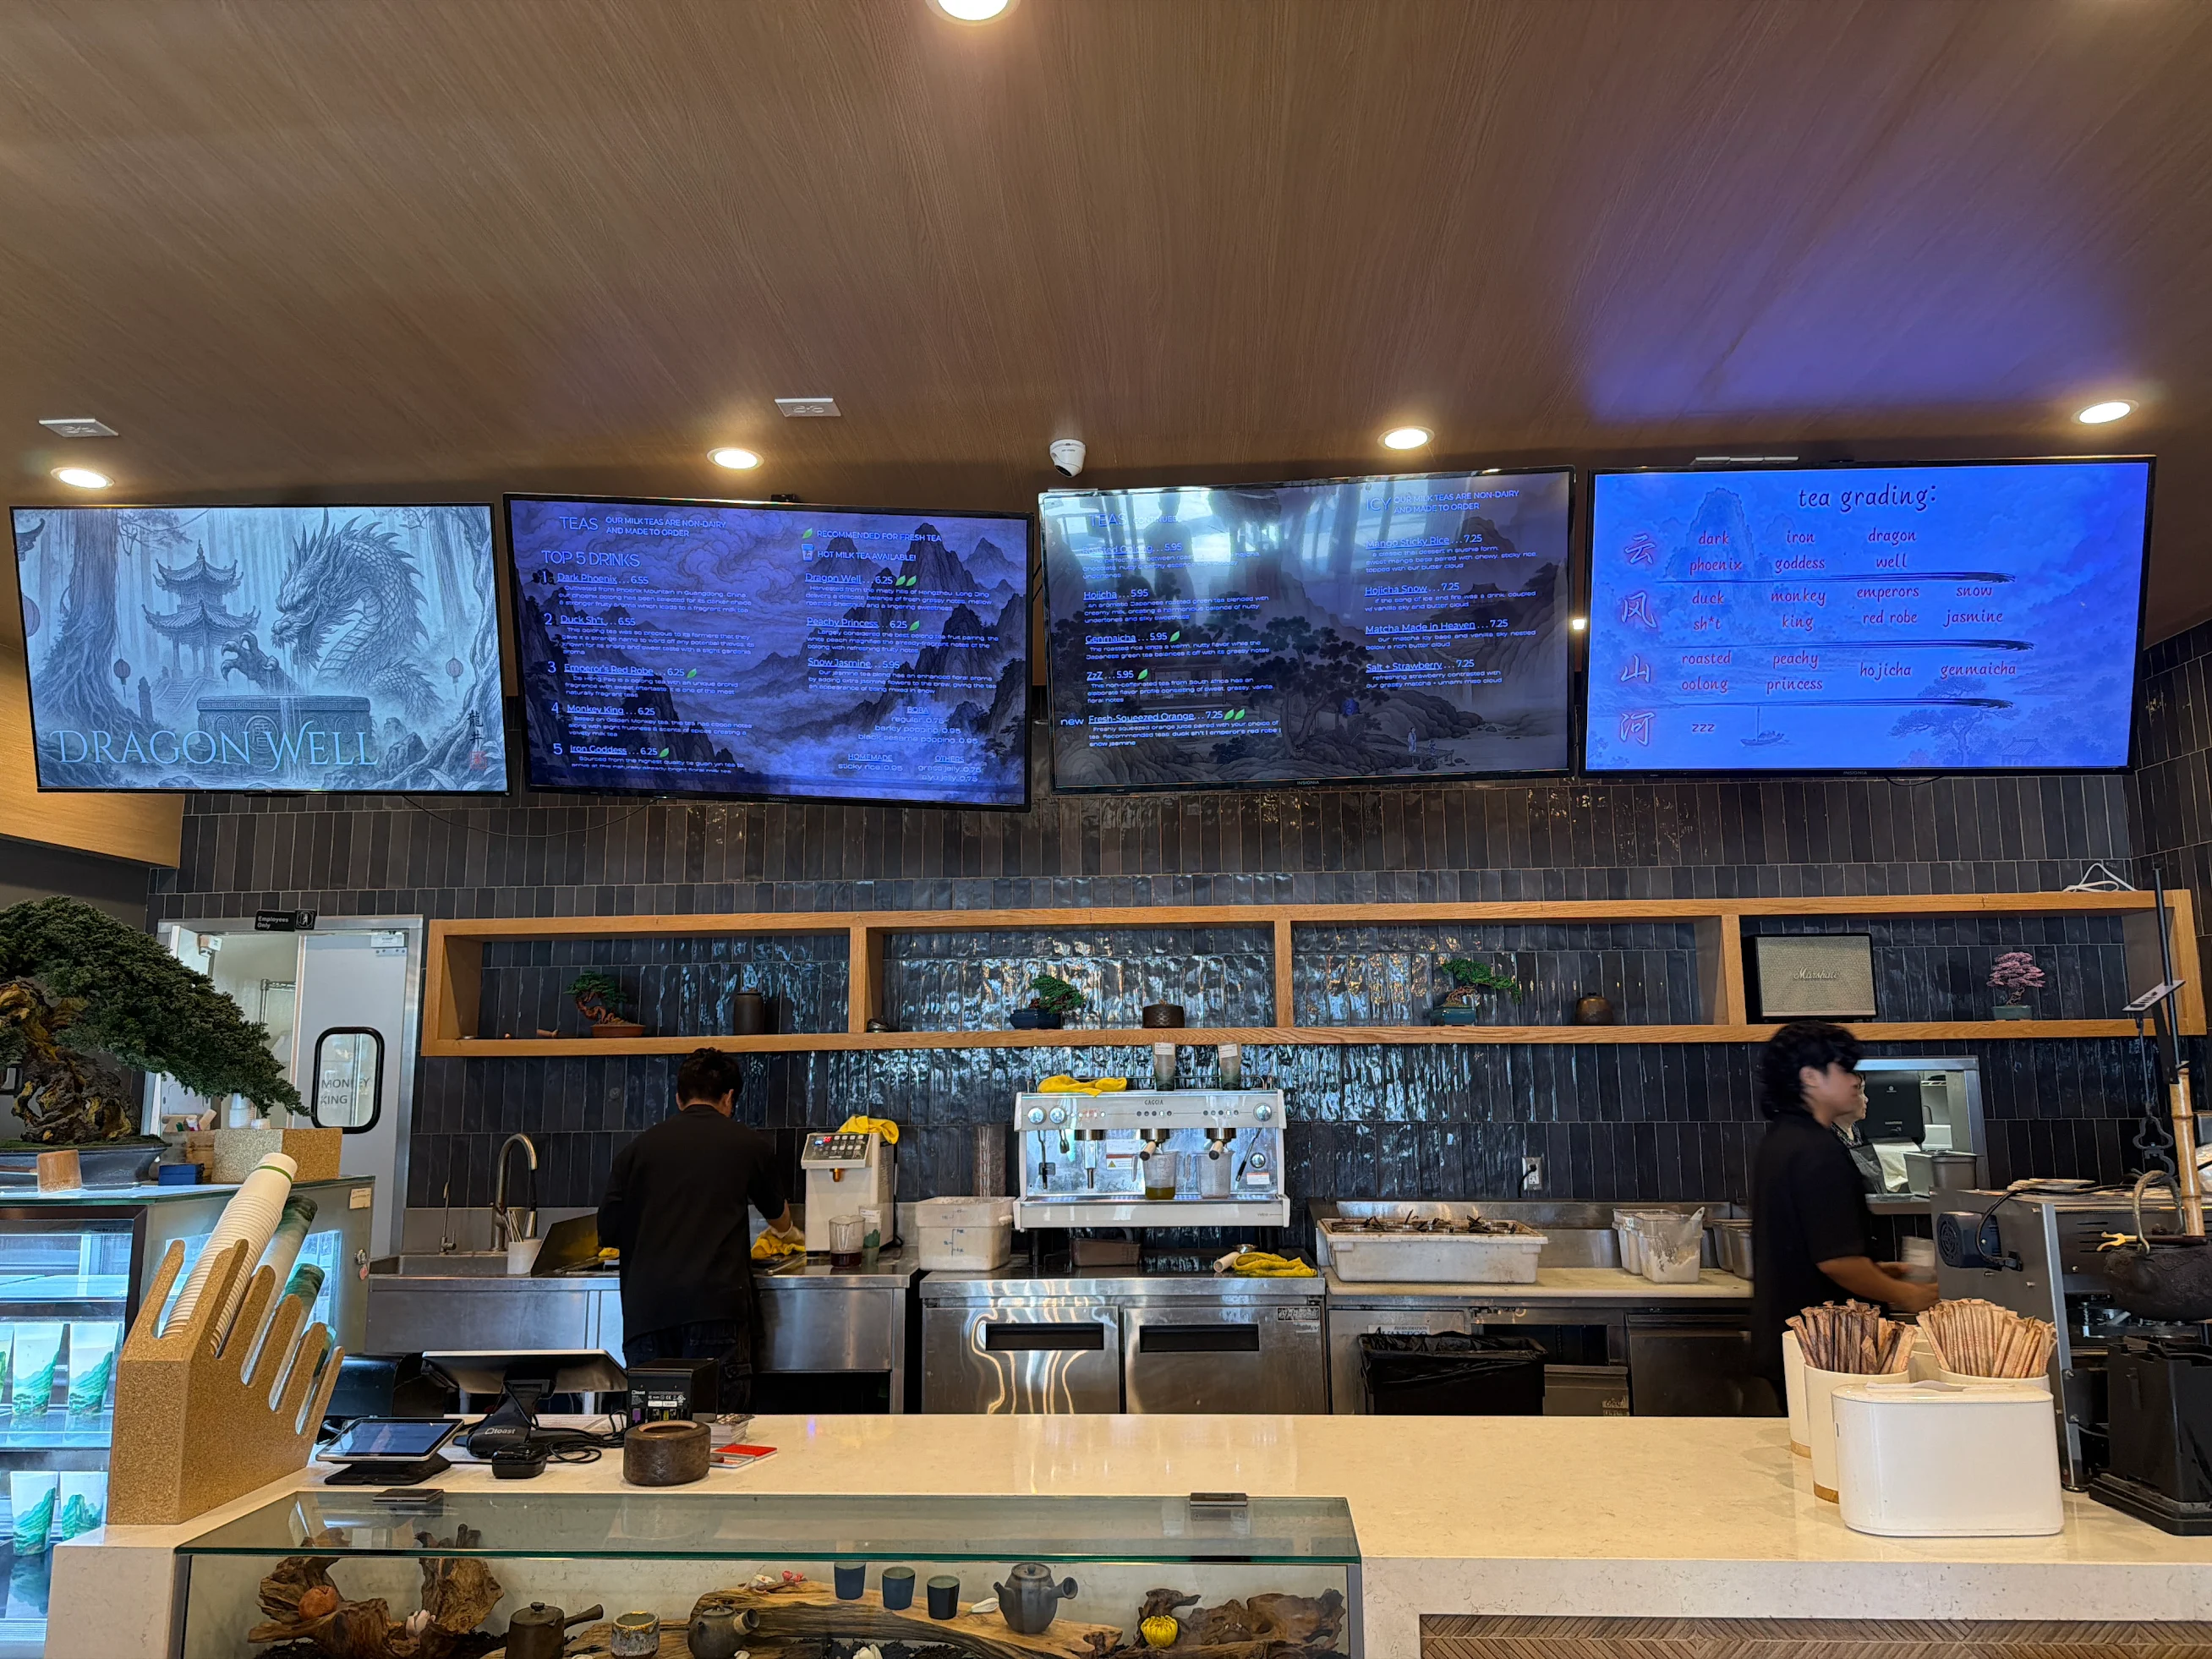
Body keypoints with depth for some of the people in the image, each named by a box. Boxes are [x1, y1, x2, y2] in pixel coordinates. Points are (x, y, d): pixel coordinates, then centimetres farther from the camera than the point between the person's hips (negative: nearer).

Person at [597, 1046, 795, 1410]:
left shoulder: (639, 1147, 13)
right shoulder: (748, 1144, 12)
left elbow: (609, 1231, 11)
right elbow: (780, 1220, 28)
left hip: (646, 1308, 2)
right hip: (716, 1306, -2)